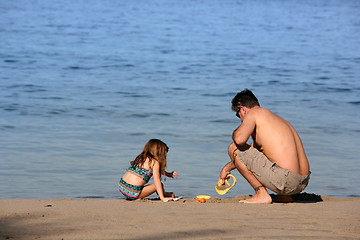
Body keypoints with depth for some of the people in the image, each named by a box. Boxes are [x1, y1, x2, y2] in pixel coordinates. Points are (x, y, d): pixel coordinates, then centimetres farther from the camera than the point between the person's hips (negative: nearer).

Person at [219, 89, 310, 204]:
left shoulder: (254, 113, 1)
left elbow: (239, 139, -16)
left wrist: (236, 132, 8)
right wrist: (227, 167, 45)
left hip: (284, 181, -9)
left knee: (234, 148, 4)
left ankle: (262, 194, -2)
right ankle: (284, 196, 19)